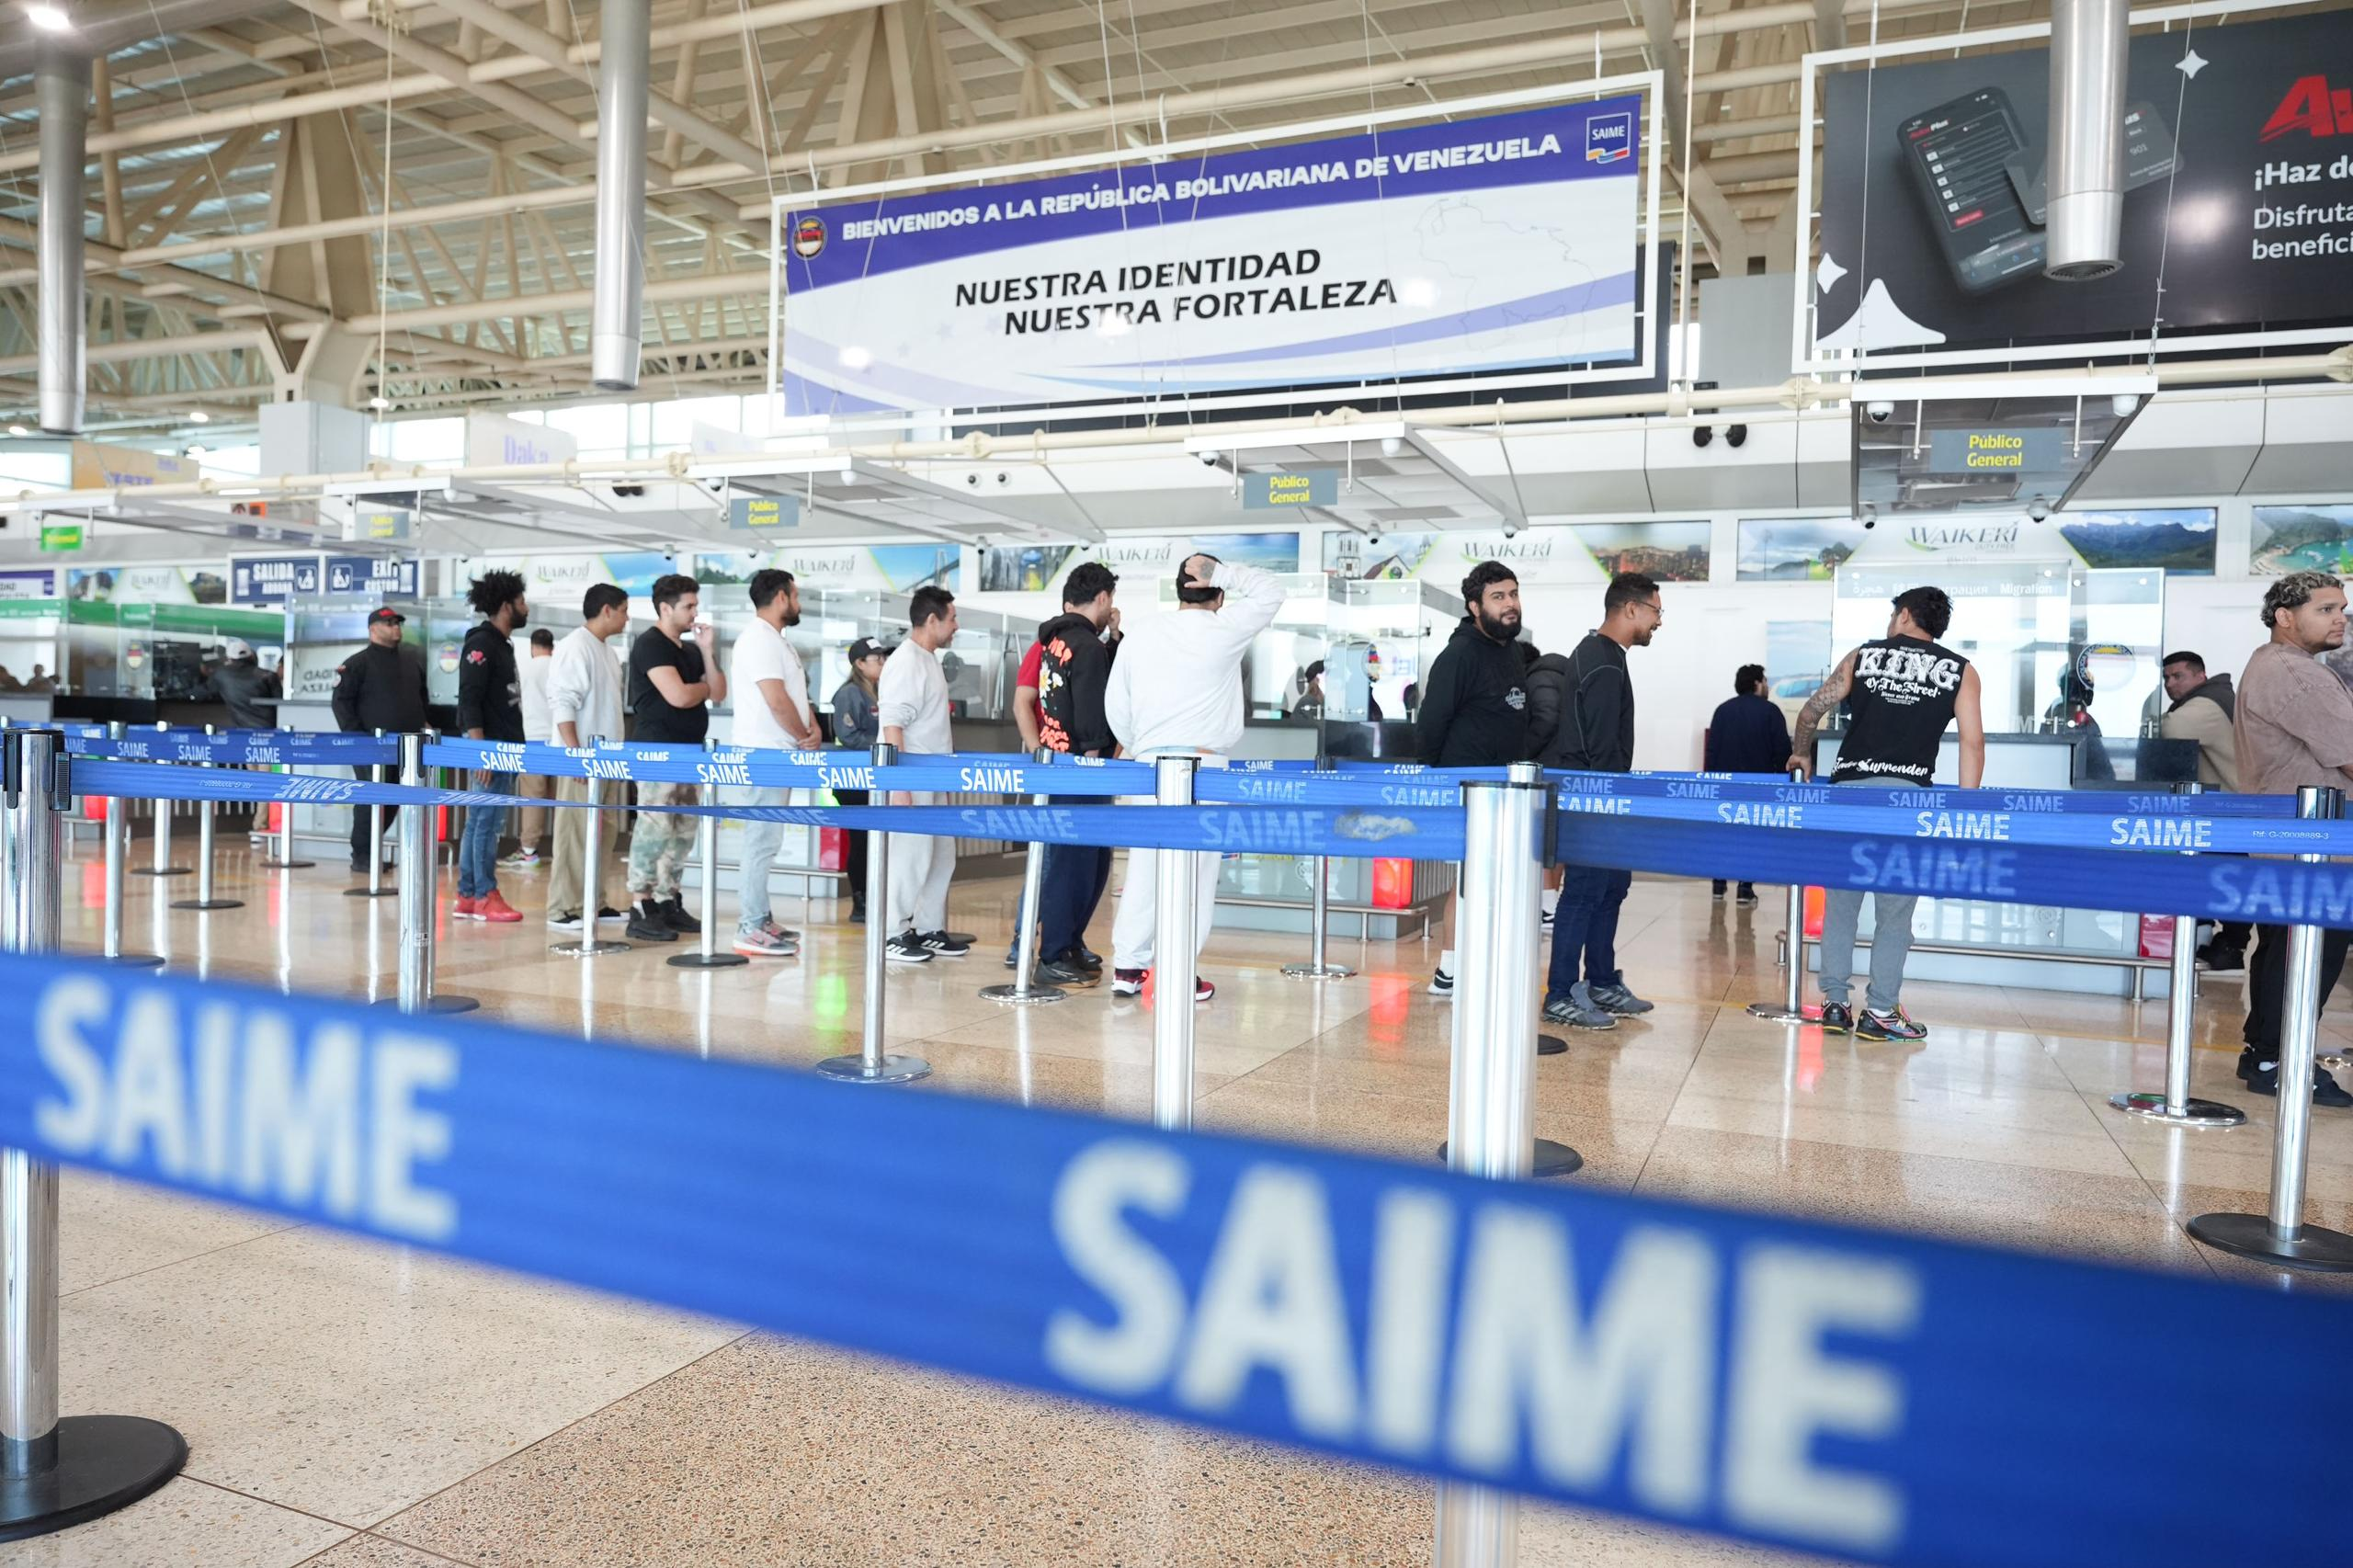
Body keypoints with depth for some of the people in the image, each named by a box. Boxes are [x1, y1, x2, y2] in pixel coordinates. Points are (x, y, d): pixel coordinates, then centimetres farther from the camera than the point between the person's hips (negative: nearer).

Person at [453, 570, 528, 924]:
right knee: (487, 821, -5)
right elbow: (468, 701, -17)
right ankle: (485, 896, 0)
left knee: (479, 822, 11)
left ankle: (467, 898, 15)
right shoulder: (481, 643, -10)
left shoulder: (503, 644, 17)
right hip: (490, 748, -9)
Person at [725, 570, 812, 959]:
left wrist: (812, 729, -1)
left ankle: (759, 920, 19)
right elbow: (777, 701, -20)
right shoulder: (759, 638, -14)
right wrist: (805, 737, -7)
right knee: (761, 841, -9)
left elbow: (797, 694, 18)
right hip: (763, 756, -11)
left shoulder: (775, 640, 19)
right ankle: (751, 930, -7)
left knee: (766, 840, 13)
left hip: (775, 756, 11)